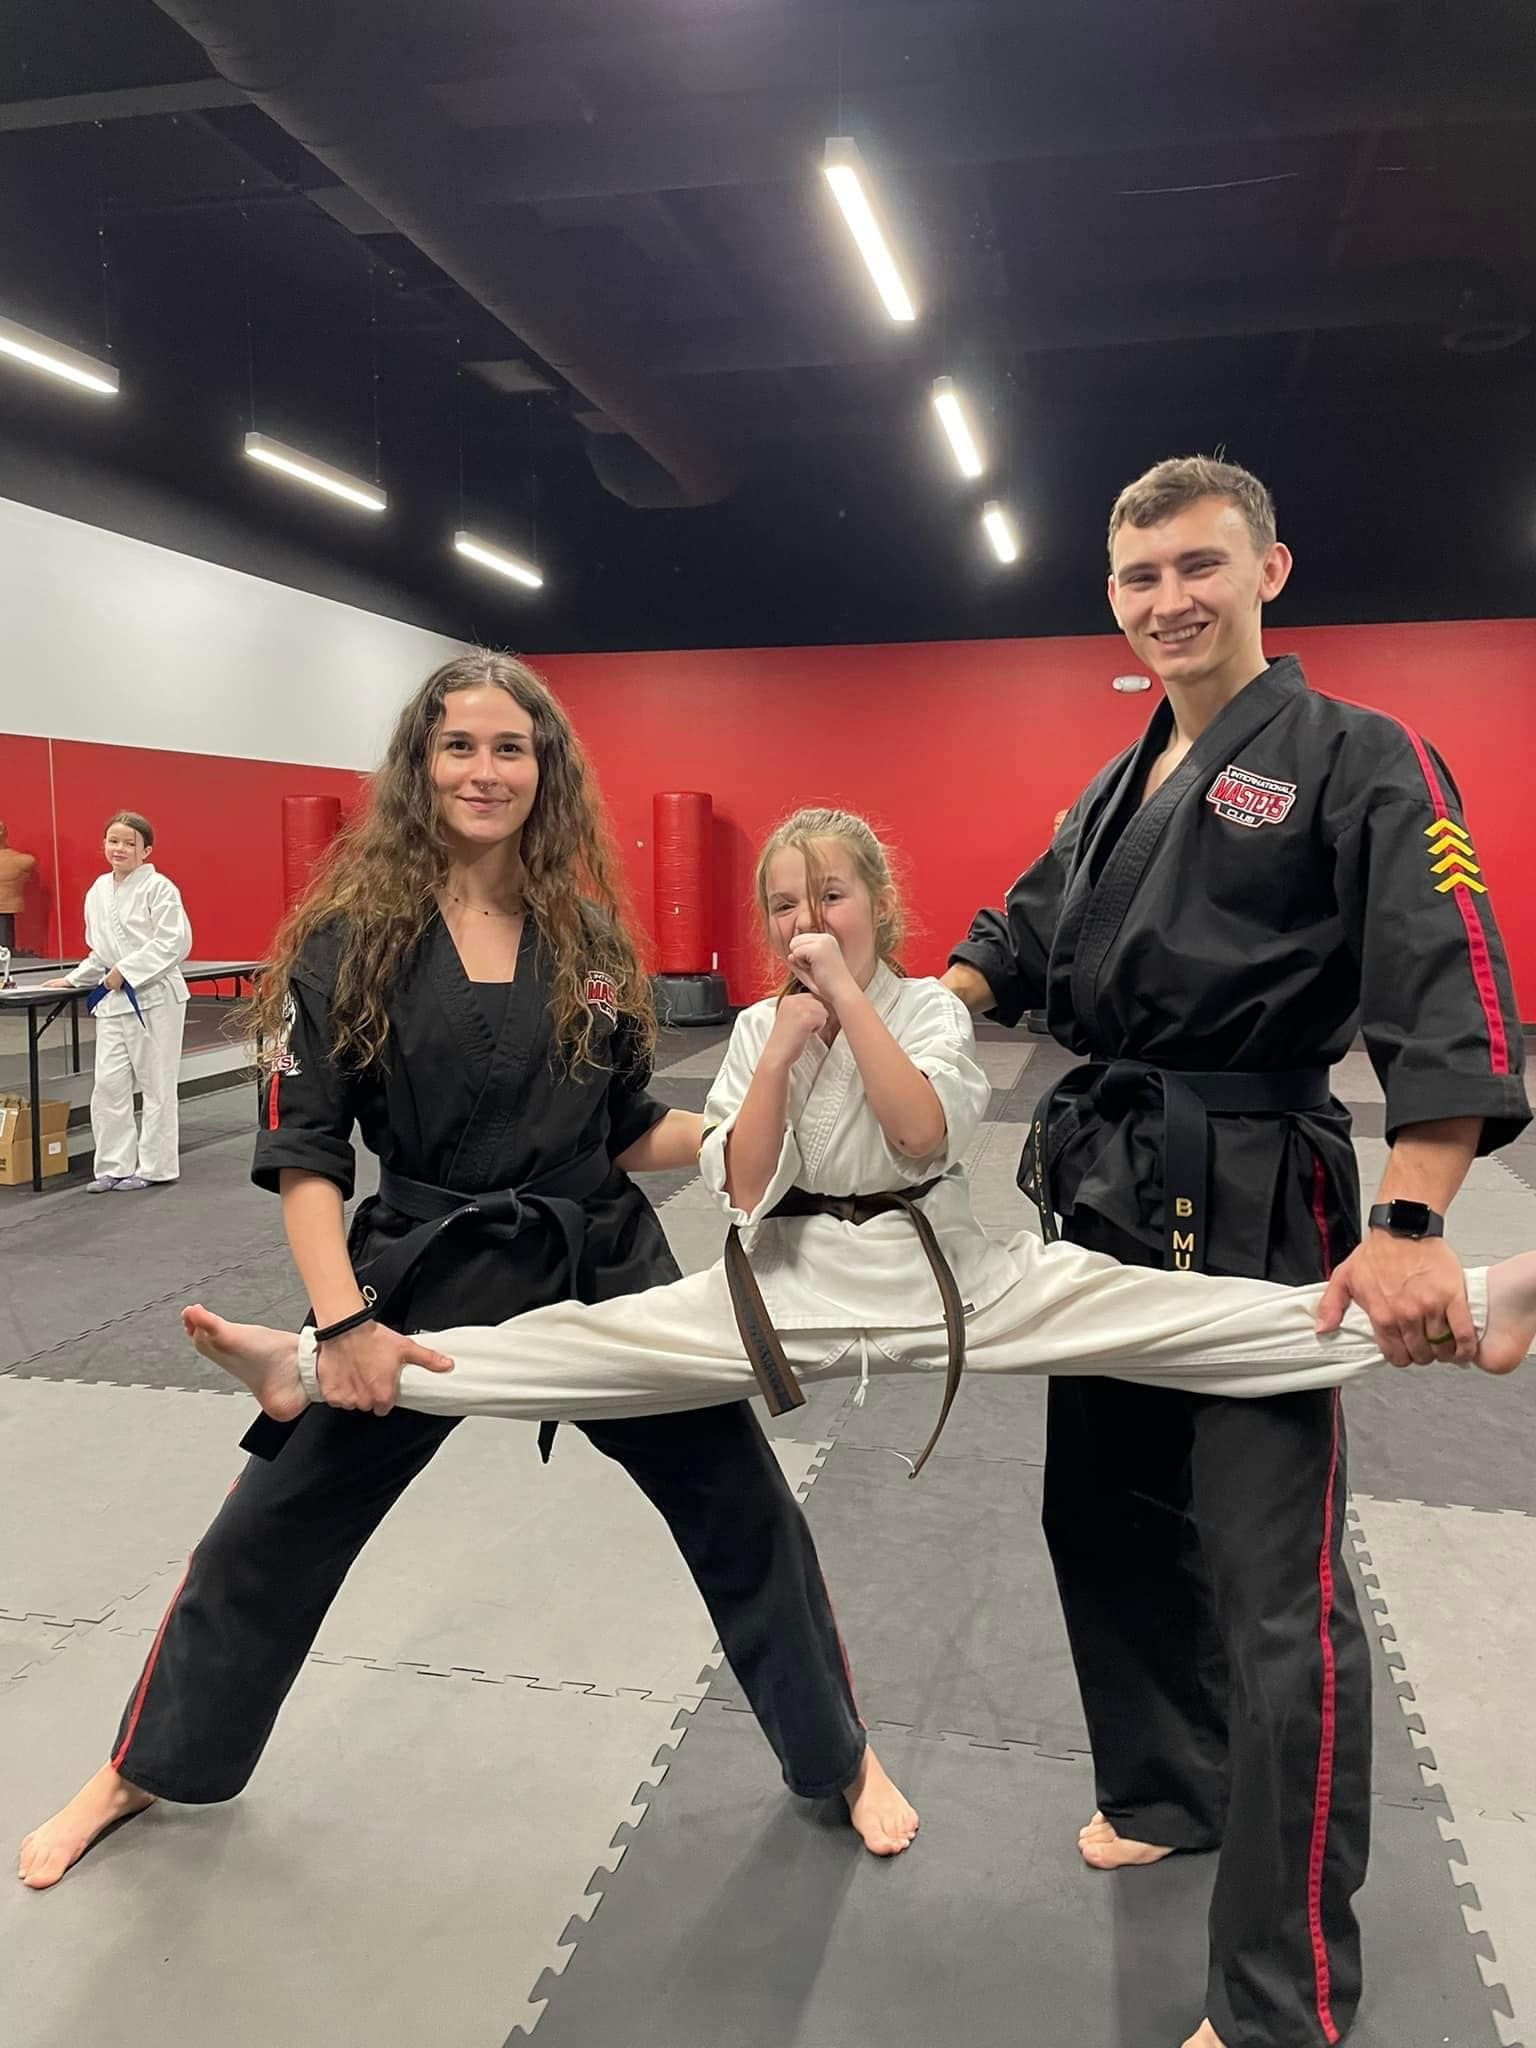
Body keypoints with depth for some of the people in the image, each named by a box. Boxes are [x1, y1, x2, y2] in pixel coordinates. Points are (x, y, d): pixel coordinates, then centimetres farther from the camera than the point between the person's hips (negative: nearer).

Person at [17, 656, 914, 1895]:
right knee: (271, 1532, 11)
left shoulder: (588, 936, 2)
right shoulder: (350, 937, -8)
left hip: (603, 1266, 2)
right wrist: (344, 1317, -18)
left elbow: (626, 1133, 8)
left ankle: (840, 1759, 32)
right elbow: (303, 1145, -8)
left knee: (743, 1500, 7)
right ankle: (142, 1771, 40)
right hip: (425, 1272, -2)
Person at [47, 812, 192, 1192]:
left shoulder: (158, 888, -11)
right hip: (114, 999, 6)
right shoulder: (97, 891, 11)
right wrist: (75, 978, 16)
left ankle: (156, 1167, 13)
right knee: (108, 1083, 5)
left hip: (155, 996, -6)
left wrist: (126, 970, -17)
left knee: (157, 1084, 3)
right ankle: (115, 1166, 14)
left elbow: (173, 941, -17)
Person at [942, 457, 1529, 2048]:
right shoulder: (1115, 792, 16)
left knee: (1273, 1595, -4)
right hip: (1106, 1192, 8)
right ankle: (1168, 1790, 43)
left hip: (1255, 1207, -8)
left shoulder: (1358, 760, -7)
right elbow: (1021, 940, 21)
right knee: (1105, 1516, 19)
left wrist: (1408, 1229, -25)